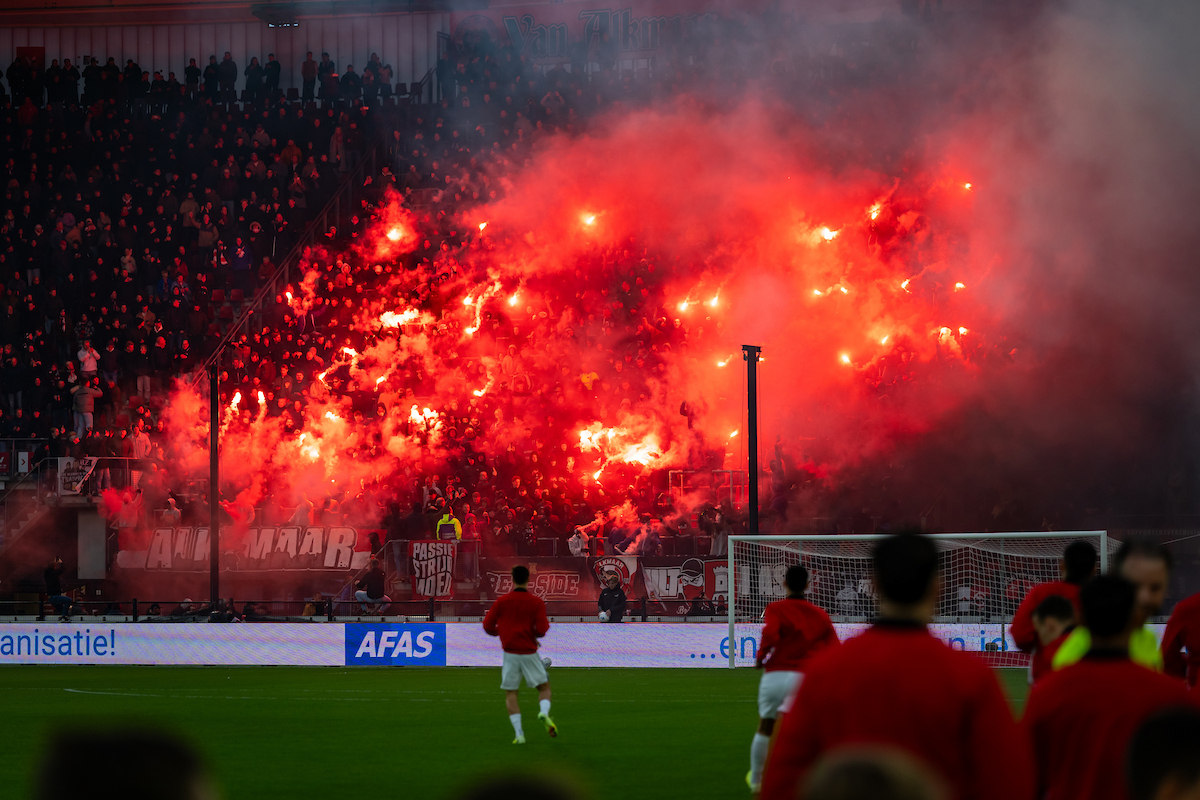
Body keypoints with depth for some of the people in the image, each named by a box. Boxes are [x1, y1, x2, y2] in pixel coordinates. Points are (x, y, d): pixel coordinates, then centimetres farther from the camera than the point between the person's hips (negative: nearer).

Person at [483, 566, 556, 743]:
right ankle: (544, 712, -18)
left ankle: (519, 733, -4)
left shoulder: (502, 602, 1)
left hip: (510, 653, 1)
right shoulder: (536, 602, -4)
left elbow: (488, 626, 2)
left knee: (510, 694, 8)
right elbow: (542, 629, -12)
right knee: (544, 687, 14)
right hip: (529, 653, -1)